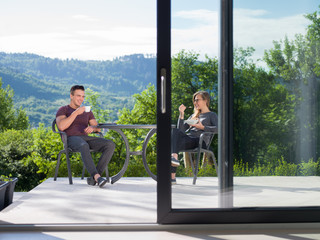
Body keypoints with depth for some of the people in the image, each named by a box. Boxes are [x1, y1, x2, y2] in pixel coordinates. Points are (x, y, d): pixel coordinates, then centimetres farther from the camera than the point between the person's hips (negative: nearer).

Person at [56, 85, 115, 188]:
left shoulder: (87, 112, 26)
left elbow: (98, 129, 18)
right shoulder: (63, 110, 11)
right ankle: (97, 176, -48)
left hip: (86, 138, 5)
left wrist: (92, 128, -7)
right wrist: (76, 113, -13)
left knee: (110, 145, -23)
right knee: (84, 146, -42)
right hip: (71, 139, -5)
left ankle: (93, 177, -30)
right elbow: (61, 126, -10)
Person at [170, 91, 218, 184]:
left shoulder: (212, 115, 16)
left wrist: (202, 127, -12)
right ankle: (174, 157, -46)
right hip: (187, 139, 5)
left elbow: (218, 129, -4)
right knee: (174, 131, -29)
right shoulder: (193, 116, 34)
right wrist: (181, 114, 14)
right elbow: (181, 129, 22)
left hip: (199, 141, -5)